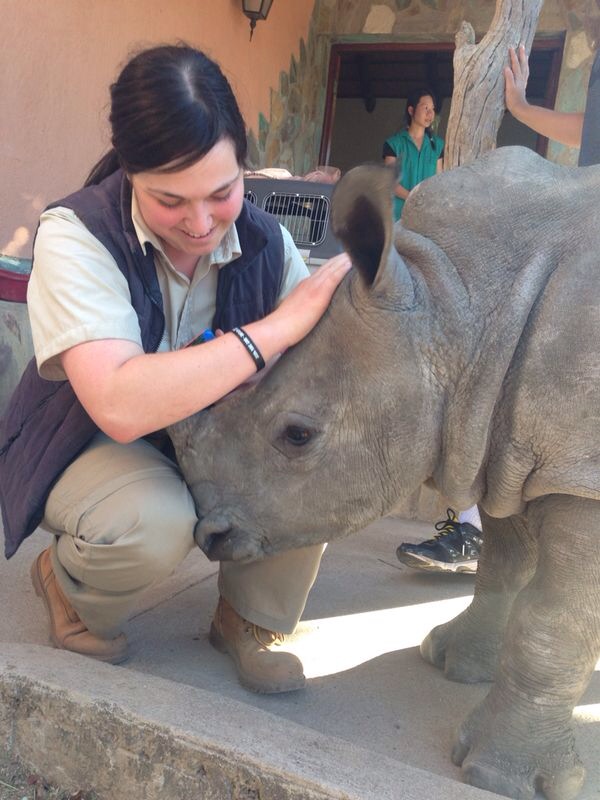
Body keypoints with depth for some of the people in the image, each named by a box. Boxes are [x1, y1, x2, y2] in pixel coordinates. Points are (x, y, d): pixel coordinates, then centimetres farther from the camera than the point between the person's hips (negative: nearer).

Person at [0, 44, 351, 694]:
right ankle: (71, 590, 1)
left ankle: (251, 617, 0)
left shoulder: (263, 241, -10)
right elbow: (121, 406, -40)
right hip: (88, 445, -4)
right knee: (154, 521, -36)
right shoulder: (77, 235, -25)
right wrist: (280, 325, -40)